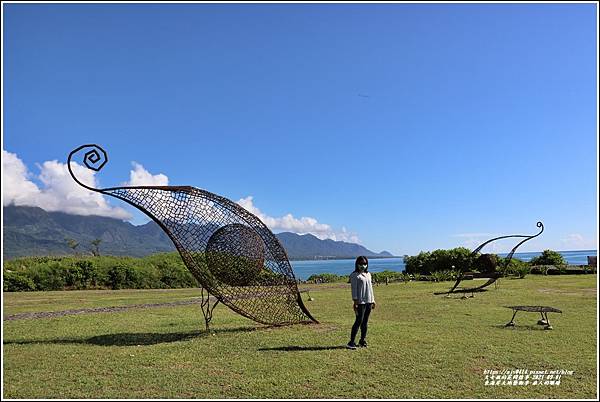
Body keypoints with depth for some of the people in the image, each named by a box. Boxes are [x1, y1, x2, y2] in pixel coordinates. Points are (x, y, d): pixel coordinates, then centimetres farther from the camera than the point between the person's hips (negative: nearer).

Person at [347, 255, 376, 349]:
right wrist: (355, 303, -15)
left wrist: (373, 301, 17)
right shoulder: (354, 275, -6)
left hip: (368, 301, 7)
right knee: (358, 321, -9)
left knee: (365, 322, 10)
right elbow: (354, 290, -10)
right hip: (360, 302, -7)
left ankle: (362, 340, 19)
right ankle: (351, 342, -5)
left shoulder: (368, 274, 16)